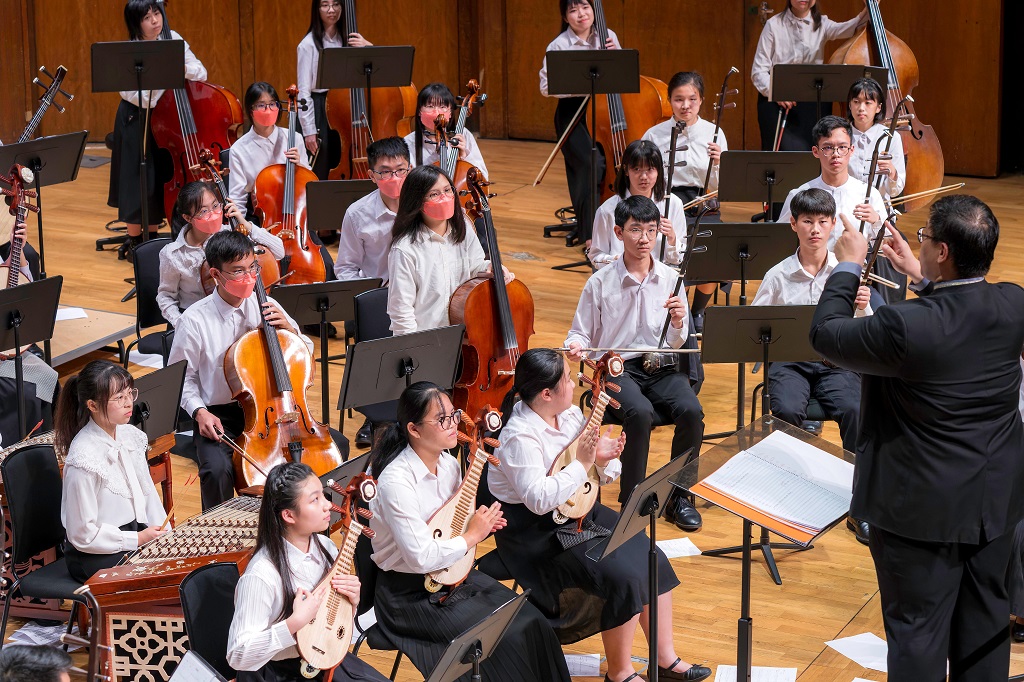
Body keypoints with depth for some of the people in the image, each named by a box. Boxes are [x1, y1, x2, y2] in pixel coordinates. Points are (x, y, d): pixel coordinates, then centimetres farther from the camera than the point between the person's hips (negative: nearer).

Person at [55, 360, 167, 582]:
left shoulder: (129, 436, 3)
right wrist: (138, 539, -16)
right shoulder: (85, 458, -21)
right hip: (94, 556, -8)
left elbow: (148, 494, 11)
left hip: (139, 533, 8)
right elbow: (83, 535, -17)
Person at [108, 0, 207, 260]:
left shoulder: (173, 40, -4)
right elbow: (140, 98, -22)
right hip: (136, 123, -4)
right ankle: (133, 241, 15)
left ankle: (152, 237, 24)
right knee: (138, 180, 2)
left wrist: (180, 67, -25)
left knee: (161, 179, 10)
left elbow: (201, 74, -7)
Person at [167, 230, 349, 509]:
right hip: (220, 418, -4)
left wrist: (289, 329, -7)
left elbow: (306, 353, 13)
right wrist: (199, 411, -16)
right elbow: (181, 379, 0)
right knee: (218, 470, -34)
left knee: (338, 444, -9)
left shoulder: (265, 307, 1)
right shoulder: (194, 320, -10)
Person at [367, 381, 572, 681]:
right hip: (411, 592, -8)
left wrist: (484, 524, -6)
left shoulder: (449, 464, 2)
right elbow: (421, 557, -26)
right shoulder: (396, 482, -23)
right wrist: (472, 536, -15)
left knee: (532, 622, -8)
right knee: (504, 637, -20)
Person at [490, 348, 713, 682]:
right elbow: (539, 499, -32)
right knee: (622, 576, -21)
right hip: (534, 535, -9)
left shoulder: (571, 414, 1)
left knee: (651, 558, -1)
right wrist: (582, 463, -27)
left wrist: (603, 459, -14)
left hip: (576, 512, 9)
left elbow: (602, 475, 10)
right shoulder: (519, 437, -23)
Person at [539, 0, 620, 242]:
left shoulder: (607, 37, 5)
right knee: (592, 164, -21)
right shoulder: (558, 46, -9)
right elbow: (546, 87, -11)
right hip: (572, 115, -4)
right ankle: (590, 234, -11)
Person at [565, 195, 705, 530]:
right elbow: (581, 332, 8)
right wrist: (576, 345, -16)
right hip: (618, 369, -2)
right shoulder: (600, 283, 1)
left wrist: (678, 323, -16)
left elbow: (675, 343, 7)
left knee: (691, 410, -28)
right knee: (640, 413, -34)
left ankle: (678, 496, -8)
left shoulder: (670, 279, 6)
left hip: (662, 367, 2)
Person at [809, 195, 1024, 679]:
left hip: (925, 507, -6)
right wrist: (921, 278, 12)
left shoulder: (906, 326, -29)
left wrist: (847, 266, -1)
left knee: (919, 631, 7)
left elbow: (825, 334, -14)